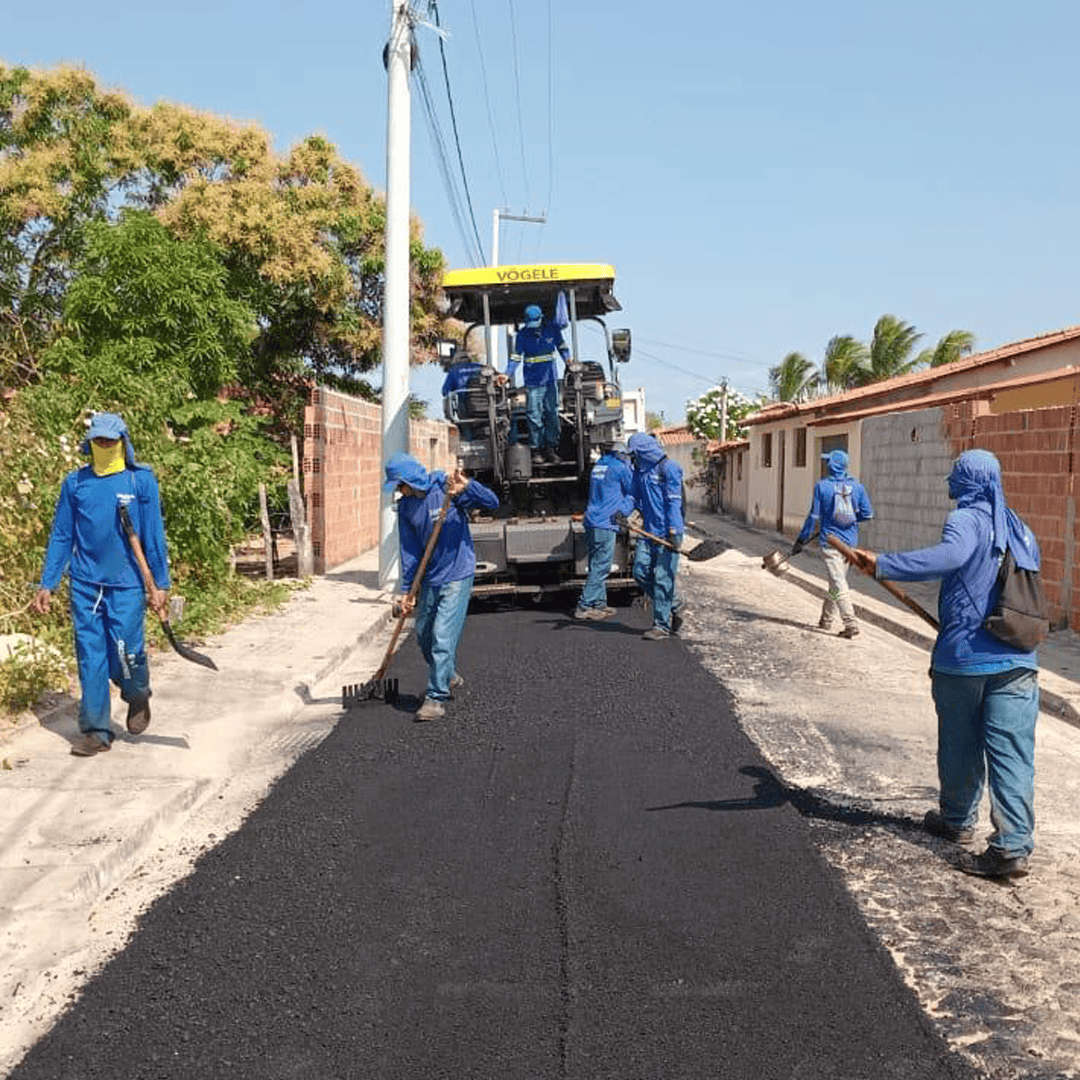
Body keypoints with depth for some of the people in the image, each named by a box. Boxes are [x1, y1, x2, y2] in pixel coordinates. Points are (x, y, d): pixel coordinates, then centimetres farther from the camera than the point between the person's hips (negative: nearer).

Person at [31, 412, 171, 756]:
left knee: (125, 655, -4)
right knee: (90, 657, 4)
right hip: (85, 585, 3)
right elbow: (61, 535, 10)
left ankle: (138, 696, 29)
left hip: (126, 585, -2)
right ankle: (96, 731, 14)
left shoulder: (141, 480, -2)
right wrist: (47, 584, 6)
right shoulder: (75, 483, 6)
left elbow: (154, 535, -1)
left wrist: (161, 584, -3)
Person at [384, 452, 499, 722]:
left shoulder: (446, 489, -13)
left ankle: (437, 697, -4)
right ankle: (448, 675, 41)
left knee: (443, 636, -12)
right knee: (424, 635, 16)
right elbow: (409, 550, 5)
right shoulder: (406, 507, 3)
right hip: (429, 579, 7)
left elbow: (492, 502, -19)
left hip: (457, 575, -7)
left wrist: (466, 488, -37)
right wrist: (408, 590, 2)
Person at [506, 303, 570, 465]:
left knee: (552, 414, 5)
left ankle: (551, 448, 14)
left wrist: (567, 359, 0)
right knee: (534, 416, -5)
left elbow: (562, 347, 17)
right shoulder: (522, 335, -1)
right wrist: (507, 375, -8)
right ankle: (536, 450, 2)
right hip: (532, 382, -2)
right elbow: (516, 357, 2)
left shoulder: (553, 330, 2)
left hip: (551, 380, 2)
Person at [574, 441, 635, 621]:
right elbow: (633, 490, 3)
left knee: (597, 566, 13)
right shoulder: (620, 468, -5)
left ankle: (599, 603, 17)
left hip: (592, 522, 9)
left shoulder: (598, 466, 19)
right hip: (605, 524, -8)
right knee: (600, 567, -6)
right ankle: (584, 606, -8)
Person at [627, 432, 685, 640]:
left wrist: (674, 531, -18)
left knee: (663, 579, -6)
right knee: (641, 572, 3)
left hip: (666, 534, -8)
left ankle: (661, 625, 1)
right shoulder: (639, 471, 15)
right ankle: (674, 605, 22)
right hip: (648, 532, 8)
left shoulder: (669, 468, -8)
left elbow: (674, 501, -12)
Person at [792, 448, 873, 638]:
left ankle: (851, 623, -15)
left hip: (830, 541, -5)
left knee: (838, 585, -6)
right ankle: (826, 619, 27)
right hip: (849, 541, 5)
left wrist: (801, 540, 1)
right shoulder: (856, 485, 2)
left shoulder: (822, 486, -8)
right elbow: (867, 514, 2)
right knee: (837, 581, 18)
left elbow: (814, 516, -7)